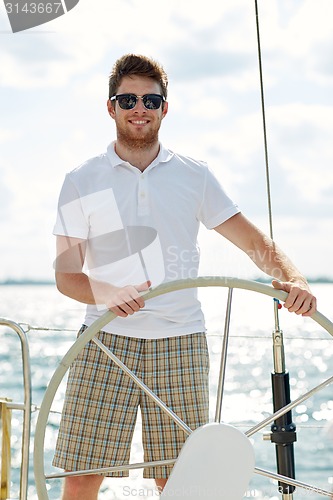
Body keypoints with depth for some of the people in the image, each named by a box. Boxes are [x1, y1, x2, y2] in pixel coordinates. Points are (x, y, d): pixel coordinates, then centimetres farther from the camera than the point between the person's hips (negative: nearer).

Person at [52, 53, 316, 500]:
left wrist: (293, 278, -13)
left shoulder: (194, 176, 10)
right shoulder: (82, 182, 6)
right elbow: (66, 274, 3)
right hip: (106, 343, -1)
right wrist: (107, 294, -19)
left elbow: (254, 241, 7)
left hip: (180, 344, 1)